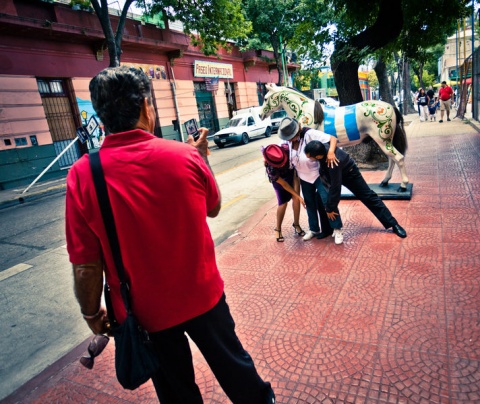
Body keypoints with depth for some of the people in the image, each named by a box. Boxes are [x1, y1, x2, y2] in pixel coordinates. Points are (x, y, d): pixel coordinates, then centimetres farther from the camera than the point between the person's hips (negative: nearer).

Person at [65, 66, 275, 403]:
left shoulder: (82, 176, -17)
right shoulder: (186, 155, -15)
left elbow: (86, 266, -13)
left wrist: (92, 314, 5)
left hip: (146, 310, 0)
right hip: (203, 294, 1)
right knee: (232, 362, 26)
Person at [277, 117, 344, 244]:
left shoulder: (310, 134, -27)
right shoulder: (288, 140, -8)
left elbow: (333, 138, -28)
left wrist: (331, 152, -45)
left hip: (319, 174, -6)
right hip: (304, 177, 6)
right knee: (310, 203, 15)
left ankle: (337, 229, 0)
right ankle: (314, 229, 30)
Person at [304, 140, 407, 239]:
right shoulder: (321, 148, -30)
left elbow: (335, 188, -38)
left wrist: (330, 208, -27)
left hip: (348, 173, -6)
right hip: (329, 174, 6)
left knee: (368, 197, 0)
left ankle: (393, 224, 9)